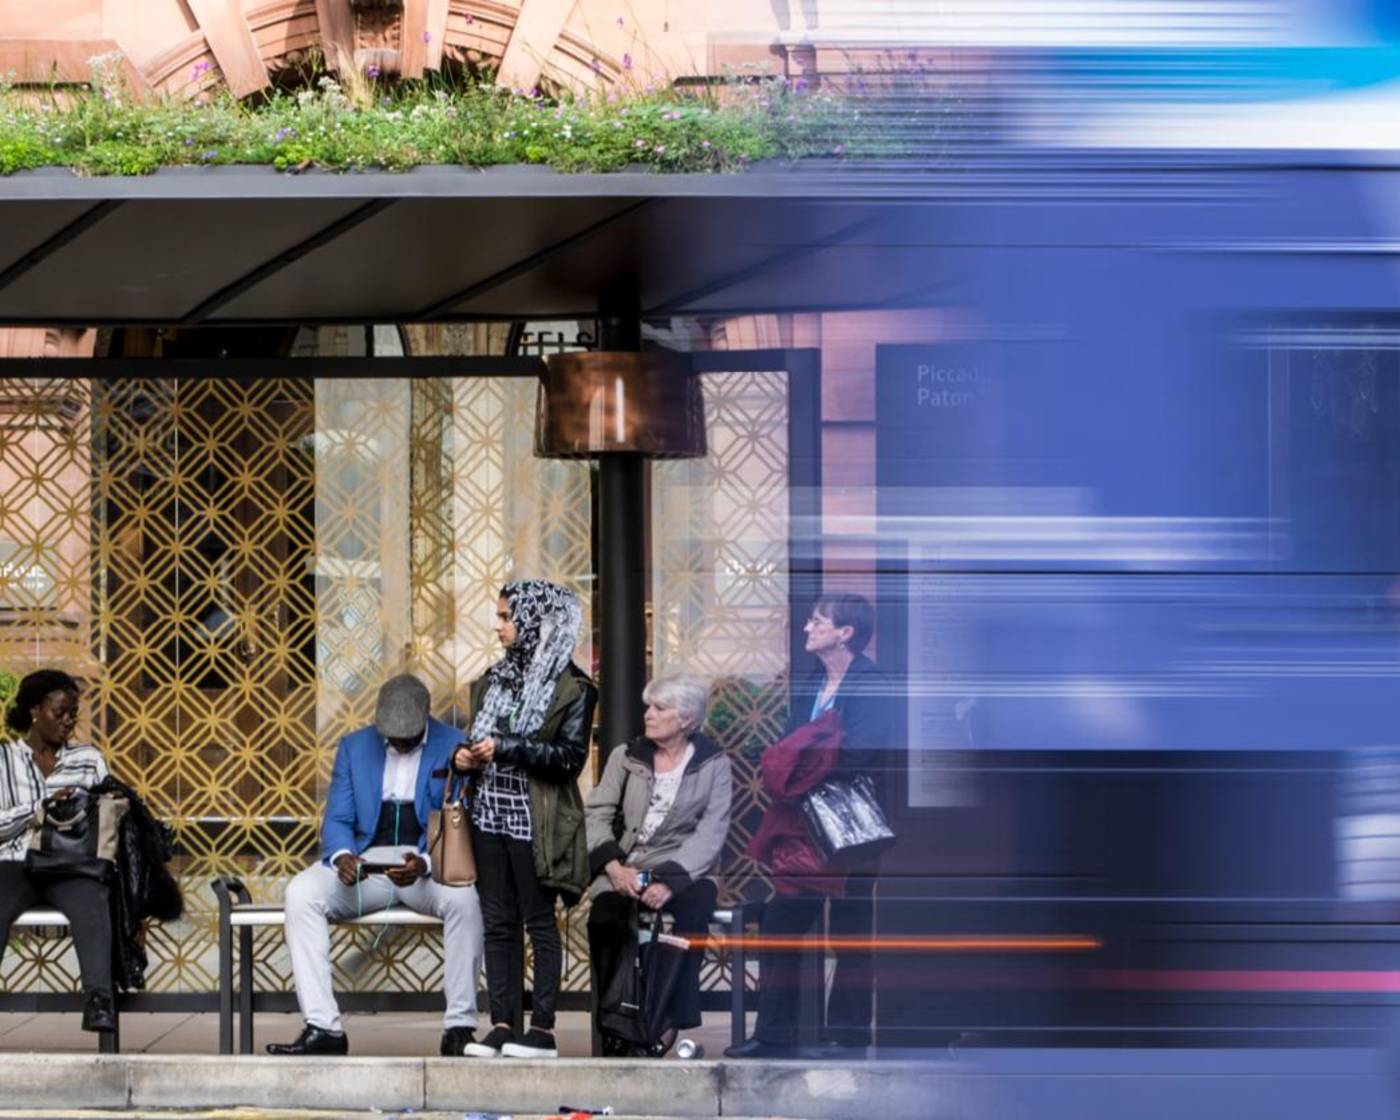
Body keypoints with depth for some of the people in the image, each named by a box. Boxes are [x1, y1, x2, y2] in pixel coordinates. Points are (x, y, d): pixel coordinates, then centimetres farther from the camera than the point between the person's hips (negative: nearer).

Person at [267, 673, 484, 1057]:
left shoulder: (455, 748, 1)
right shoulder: (354, 747, 12)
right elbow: (337, 820, 9)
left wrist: (424, 865, -25)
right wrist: (342, 857, -16)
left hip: (430, 864, -3)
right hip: (364, 863, 3)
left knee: (463, 896, -37)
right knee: (301, 893, -26)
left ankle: (460, 1026, -29)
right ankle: (322, 1027, -29)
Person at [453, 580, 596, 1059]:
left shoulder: (571, 688, -6)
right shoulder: (495, 679, 15)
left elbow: (571, 756, -13)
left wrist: (504, 748, -17)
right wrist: (467, 757, 2)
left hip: (535, 822, -6)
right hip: (491, 816, 6)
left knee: (539, 921, -2)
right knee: (497, 923, 5)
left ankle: (543, 1028, 0)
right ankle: (501, 1025, 6)